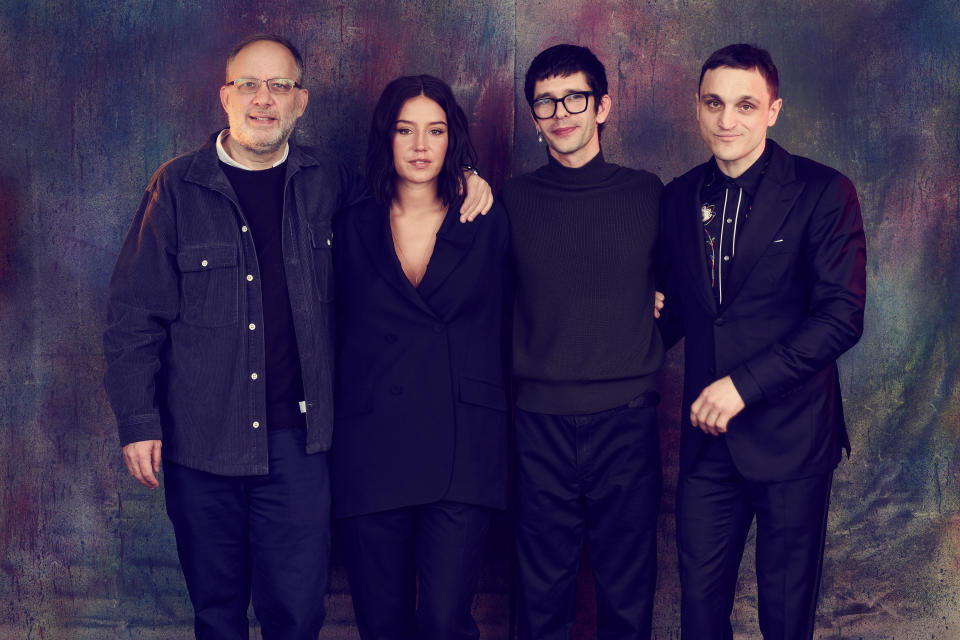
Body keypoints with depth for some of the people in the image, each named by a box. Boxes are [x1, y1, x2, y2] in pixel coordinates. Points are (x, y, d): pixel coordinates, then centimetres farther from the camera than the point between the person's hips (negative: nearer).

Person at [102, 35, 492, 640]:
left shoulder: (325, 181, 5)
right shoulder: (179, 186, -1)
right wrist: (138, 423, -6)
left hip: (298, 441, 1)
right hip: (202, 443, -1)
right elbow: (134, 315, 0)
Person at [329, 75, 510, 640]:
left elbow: (503, 330, 11)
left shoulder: (488, 226, 7)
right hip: (373, 453, 1)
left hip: (464, 454, -1)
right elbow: (337, 335, 13)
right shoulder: (353, 231, 10)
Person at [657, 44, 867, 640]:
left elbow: (842, 316, -14)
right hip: (708, 435, 4)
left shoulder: (823, 192, -8)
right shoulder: (680, 198, 7)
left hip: (792, 434, -4)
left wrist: (744, 385, -19)